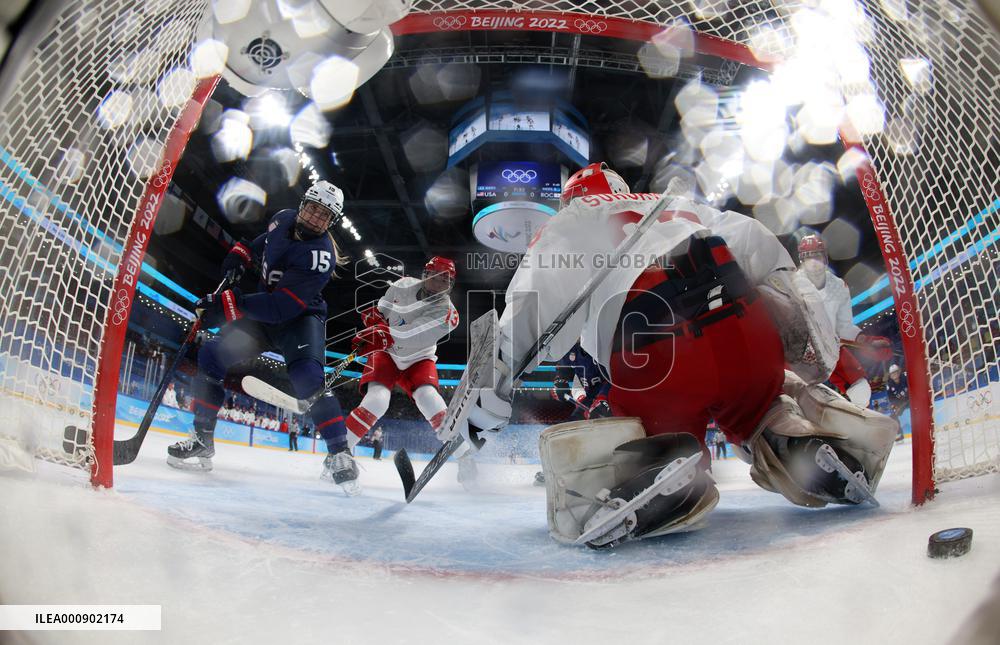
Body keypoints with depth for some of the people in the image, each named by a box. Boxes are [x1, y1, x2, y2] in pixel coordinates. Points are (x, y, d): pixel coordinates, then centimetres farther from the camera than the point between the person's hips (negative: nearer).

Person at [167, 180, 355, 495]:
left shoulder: (319, 255, -28)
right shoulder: (283, 219, -4)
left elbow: (280, 308, -33)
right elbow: (262, 243, 21)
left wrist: (230, 302, -33)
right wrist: (239, 256, 2)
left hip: (300, 318, -7)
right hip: (264, 310, 7)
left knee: (307, 376, -31)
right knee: (212, 355, -5)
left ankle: (339, 455, -22)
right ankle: (202, 440, 8)